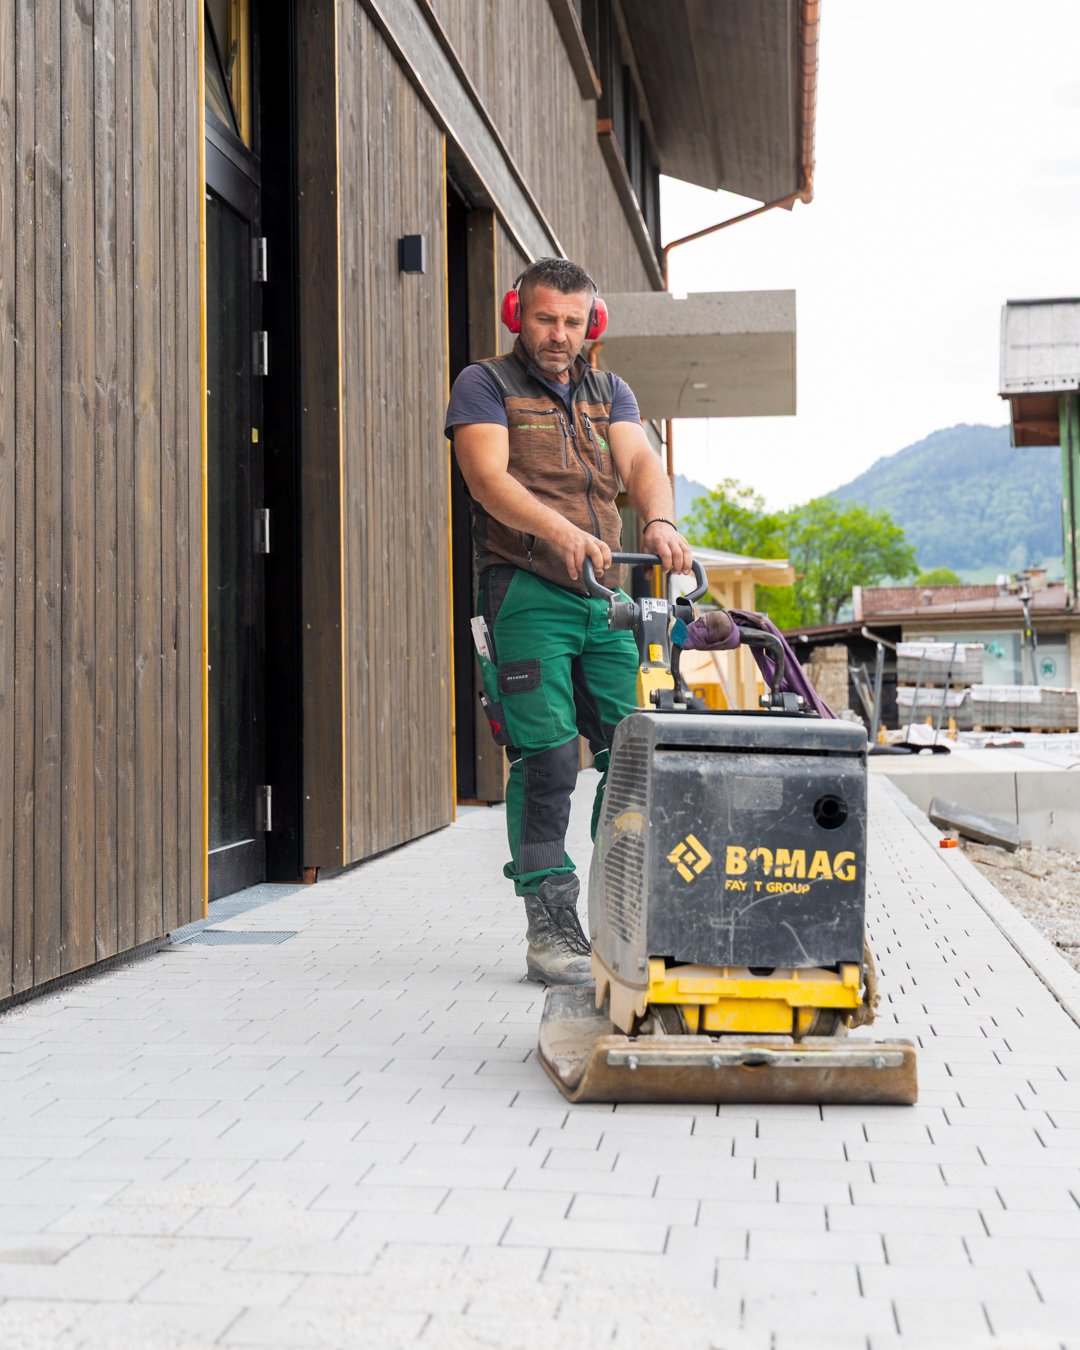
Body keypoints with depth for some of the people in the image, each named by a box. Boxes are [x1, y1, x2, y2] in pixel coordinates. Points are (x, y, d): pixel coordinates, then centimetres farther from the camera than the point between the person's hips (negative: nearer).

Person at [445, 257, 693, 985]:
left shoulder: (609, 391, 19)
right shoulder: (485, 385, 5)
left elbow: (641, 461, 2)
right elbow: (490, 477, -12)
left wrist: (660, 521, -21)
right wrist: (562, 530, -29)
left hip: (608, 597, 5)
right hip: (527, 595, -5)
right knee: (547, 760, -10)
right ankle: (551, 929, -3)